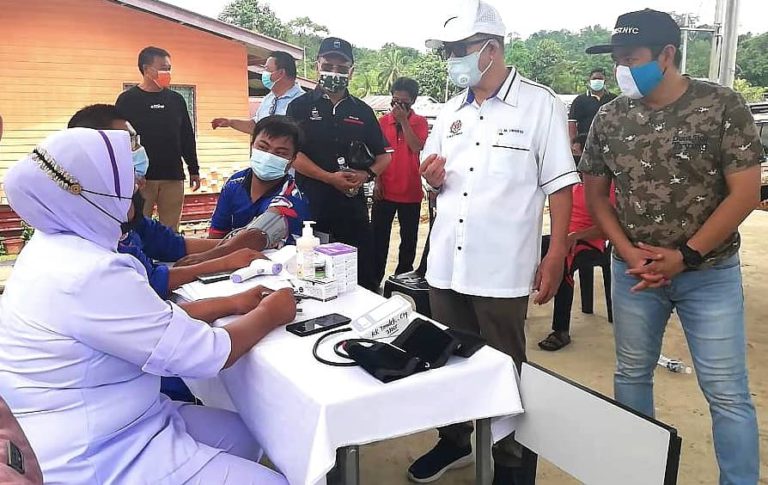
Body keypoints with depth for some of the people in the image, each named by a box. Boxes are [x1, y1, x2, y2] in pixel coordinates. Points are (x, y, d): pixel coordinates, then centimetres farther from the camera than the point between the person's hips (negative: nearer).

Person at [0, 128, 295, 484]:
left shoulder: (57, 245, 4)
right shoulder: (90, 275, -28)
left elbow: (153, 317, 10)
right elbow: (206, 355, -22)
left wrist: (233, 304, 7)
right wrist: (267, 315, -5)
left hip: (85, 431, 10)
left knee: (243, 435, 17)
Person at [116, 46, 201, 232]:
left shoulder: (176, 99, 11)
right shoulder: (128, 99, 0)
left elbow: (187, 137, 15)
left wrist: (194, 170, 12)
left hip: (173, 176, 3)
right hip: (139, 177, -3)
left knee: (171, 232, 5)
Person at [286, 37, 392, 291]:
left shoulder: (362, 111, 13)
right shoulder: (301, 106, 4)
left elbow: (383, 155, 16)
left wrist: (367, 174, -6)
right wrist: (330, 178, -16)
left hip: (352, 205, 2)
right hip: (311, 204, -2)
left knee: (364, 275, 4)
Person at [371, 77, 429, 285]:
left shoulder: (420, 122, 0)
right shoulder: (383, 121, 4)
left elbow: (417, 148, -17)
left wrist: (404, 120, -16)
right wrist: (377, 181, -1)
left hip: (411, 192, -1)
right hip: (384, 191, 1)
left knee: (409, 239, 10)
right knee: (378, 237, 6)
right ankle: (374, 279, 16)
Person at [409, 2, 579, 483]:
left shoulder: (540, 104, -6)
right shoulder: (451, 111, 11)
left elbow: (559, 186, -7)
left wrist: (556, 255, -11)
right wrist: (433, 179, -5)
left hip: (502, 268, -6)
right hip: (446, 263, 6)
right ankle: (454, 440, 37)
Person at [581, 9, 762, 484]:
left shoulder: (722, 105, -10)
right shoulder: (610, 117, -1)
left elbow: (746, 192, -11)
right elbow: (595, 192, 5)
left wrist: (686, 256, -16)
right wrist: (628, 252, -8)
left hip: (710, 274, -3)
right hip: (634, 273, 3)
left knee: (727, 393, 2)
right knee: (632, 374, 14)